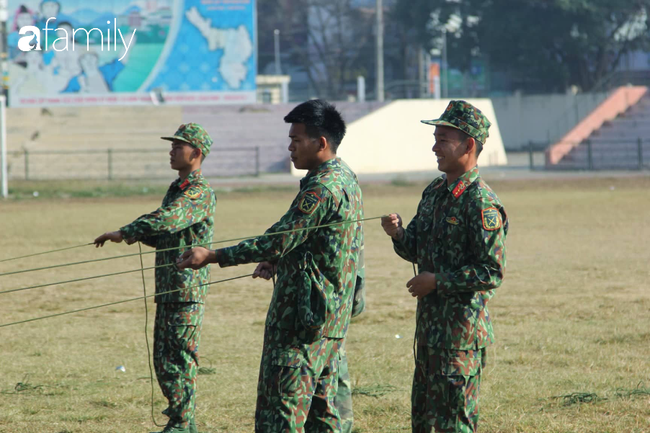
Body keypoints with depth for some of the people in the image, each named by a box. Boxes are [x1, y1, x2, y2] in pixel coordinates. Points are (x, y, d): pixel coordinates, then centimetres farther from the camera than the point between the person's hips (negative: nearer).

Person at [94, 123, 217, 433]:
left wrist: (124, 232, -26)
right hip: (167, 290, 9)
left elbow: (167, 219, -29)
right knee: (162, 359, 11)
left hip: (189, 289, -9)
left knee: (181, 358, -6)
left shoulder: (201, 193, -13)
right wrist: (138, 235, 4)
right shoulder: (175, 189, 18)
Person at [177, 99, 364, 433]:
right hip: (332, 316, 10)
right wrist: (279, 262, 16)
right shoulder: (346, 179, 14)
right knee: (321, 406, 13)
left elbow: (277, 241, -22)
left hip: (303, 314, -10)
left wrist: (212, 257, -20)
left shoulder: (322, 188, -19)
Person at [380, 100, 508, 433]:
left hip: (462, 330, -9)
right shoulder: (434, 192, 12)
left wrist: (438, 281, -18)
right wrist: (398, 234, -3)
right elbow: (417, 251, 19)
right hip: (429, 324, 9)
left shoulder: (481, 203, -17)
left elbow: (492, 273, -20)